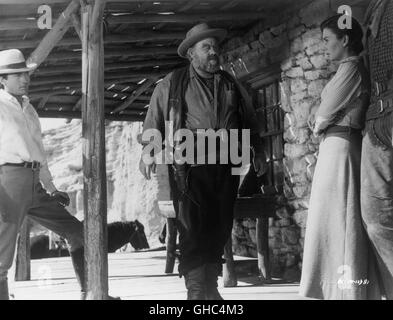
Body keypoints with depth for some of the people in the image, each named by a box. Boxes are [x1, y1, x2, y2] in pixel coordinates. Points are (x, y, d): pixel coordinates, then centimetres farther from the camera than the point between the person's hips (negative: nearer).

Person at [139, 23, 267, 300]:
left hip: (226, 168, 4)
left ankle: (211, 288, 17)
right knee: (193, 231, -10)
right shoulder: (172, 84, 7)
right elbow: (154, 120, 4)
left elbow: (250, 121, 24)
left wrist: (258, 151, 16)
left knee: (220, 230, 6)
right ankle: (196, 292, -5)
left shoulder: (232, 86, 18)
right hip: (190, 167, -4)